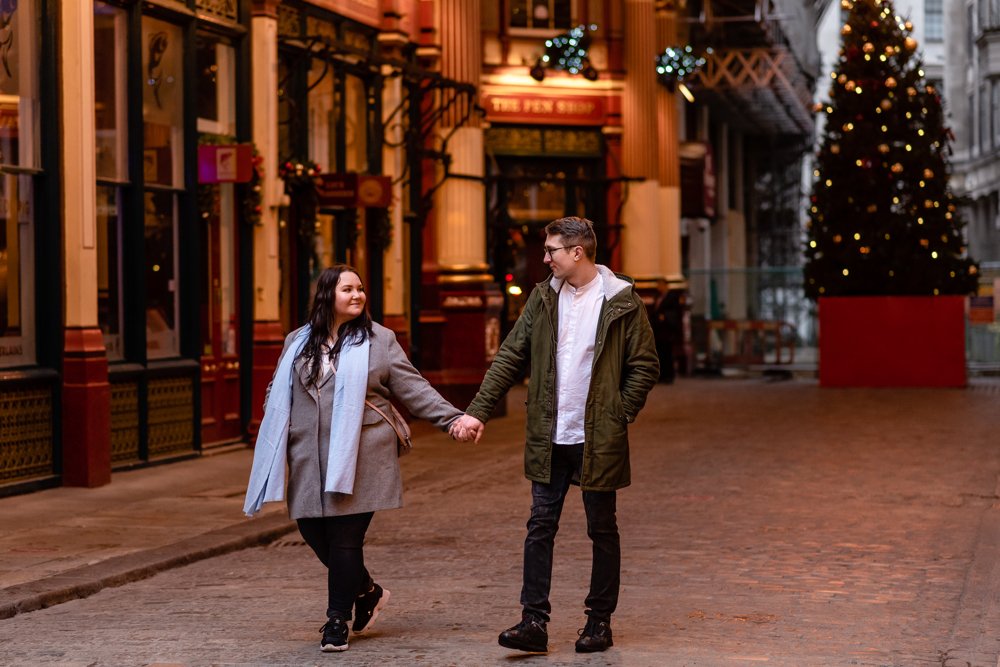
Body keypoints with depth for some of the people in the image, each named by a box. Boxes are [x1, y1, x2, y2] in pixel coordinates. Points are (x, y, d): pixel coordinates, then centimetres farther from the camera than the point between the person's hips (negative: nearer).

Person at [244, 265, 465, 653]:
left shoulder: (379, 341, 3)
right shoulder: (298, 343, 13)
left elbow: (414, 389, 1)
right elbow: (278, 397, 21)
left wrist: (453, 418, -9)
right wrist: (277, 444, 15)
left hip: (359, 459, -4)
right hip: (311, 460, 4)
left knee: (345, 539, -4)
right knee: (313, 529, 3)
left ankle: (338, 620, 11)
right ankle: (366, 591, 28)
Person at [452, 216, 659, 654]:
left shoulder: (621, 300, -6)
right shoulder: (544, 296, 6)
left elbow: (644, 365, -2)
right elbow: (510, 356, 7)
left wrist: (620, 416, -9)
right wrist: (478, 411, 1)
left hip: (598, 440, -4)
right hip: (549, 438, 4)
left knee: (602, 531, 7)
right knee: (540, 527, 1)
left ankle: (599, 622, 17)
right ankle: (534, 622, 4)